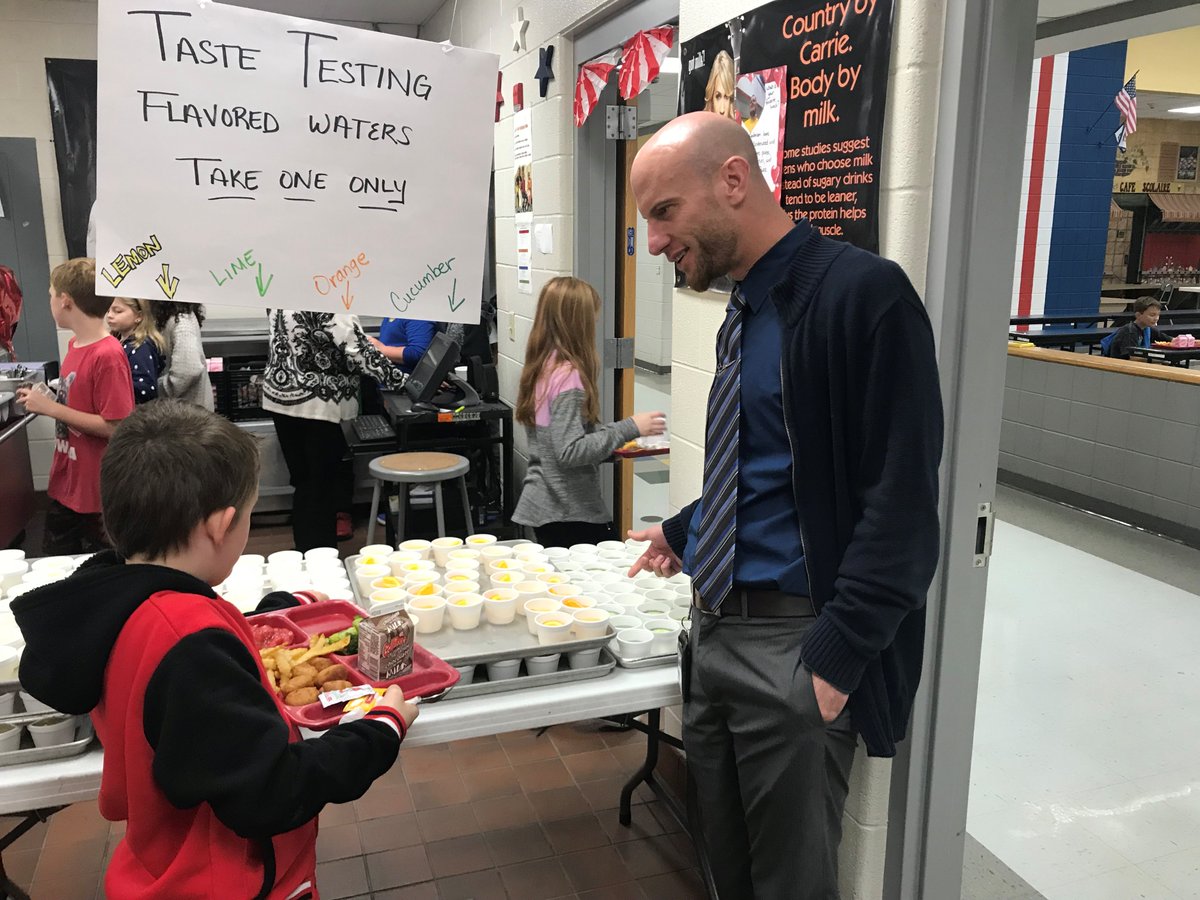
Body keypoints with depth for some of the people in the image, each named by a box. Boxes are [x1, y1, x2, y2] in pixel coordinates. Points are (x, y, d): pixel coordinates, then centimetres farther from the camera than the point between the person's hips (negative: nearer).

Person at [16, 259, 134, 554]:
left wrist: (51, 408, -19)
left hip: (97, 494, -9)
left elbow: (114, 427, -23)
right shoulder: (75, 345, 4)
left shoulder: (108, 356, -22)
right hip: (64, 485, 9)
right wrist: (43, 401, 5)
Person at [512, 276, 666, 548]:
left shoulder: (540, 367, 7)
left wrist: (616, 435, 16)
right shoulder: (568, 375, -19)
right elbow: (570, 452, -24)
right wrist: (628, 428, -21)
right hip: (571, 513, -9)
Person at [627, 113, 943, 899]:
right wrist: (684, 532, 22)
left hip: (794, 640, -8)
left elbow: (901, 502, -20)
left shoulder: (863, 295, -16)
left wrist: (834, 657, -21)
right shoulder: (746, 313, 10)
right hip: (714, 625, 8)